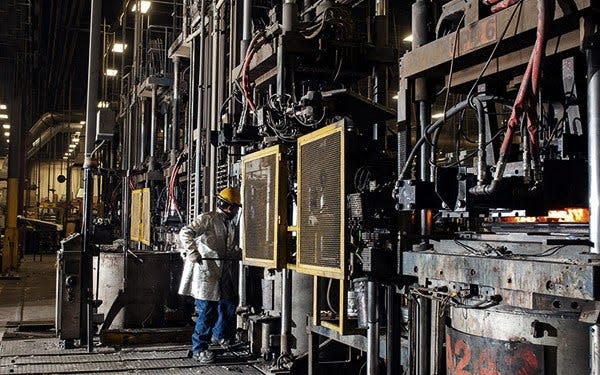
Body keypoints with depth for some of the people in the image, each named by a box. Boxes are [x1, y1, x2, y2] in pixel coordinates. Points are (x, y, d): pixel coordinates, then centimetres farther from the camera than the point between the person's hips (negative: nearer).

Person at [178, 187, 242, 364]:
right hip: (206, 274, -7)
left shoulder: (233, 225, 18)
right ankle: (199, 348, 6)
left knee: (229, 306, 14)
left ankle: (220, 335, 41)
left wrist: (239, 253, 9)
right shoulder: (207, 219, -6)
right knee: (207, 311, -7)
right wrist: (192, 252, -29)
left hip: (226, 276, 8)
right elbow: (185, 233, -19)